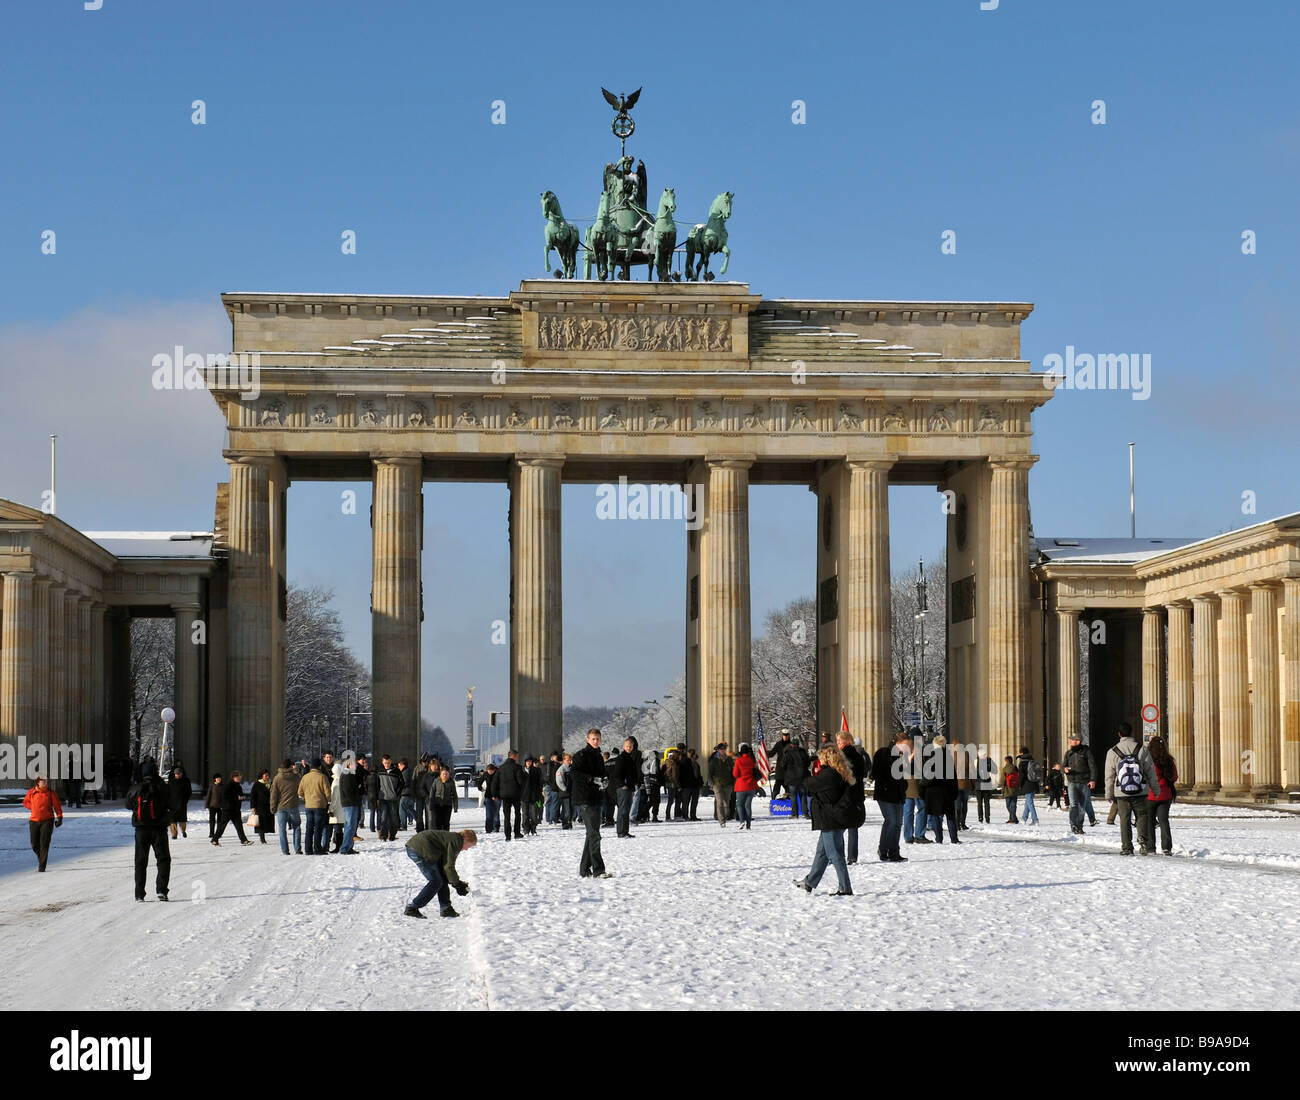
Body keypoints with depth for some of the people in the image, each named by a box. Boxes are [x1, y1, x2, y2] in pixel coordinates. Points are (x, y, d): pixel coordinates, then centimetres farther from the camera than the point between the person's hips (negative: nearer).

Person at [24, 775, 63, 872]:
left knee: (44, 844, -9)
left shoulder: (50, 792, 0)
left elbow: (56, 805, 2)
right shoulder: (31, 792, 4)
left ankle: (42, 866, -7)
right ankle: (40, 857, 34)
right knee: (35, 845, 4)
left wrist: (59, 817, -4)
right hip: (34, 821, 2)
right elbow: (25, 802, 21)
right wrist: (33, 808, 6)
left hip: (47, 821, -2)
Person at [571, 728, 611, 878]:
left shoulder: (598, 756, 19)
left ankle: (584, 870, 18)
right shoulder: (581, 755, -7)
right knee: (594, 834, -13)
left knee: (592, 834, 12)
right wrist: (593, 779, -23)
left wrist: (604, 781, 4)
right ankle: (598, 870, -16)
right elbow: (573, 773, -16)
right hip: (584, 799, -9)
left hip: (596, 798, 9)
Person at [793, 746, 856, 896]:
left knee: (835, 854, -4)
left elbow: (808, 786, -11)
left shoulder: (827, 774, -20)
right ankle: (810, 882, 33)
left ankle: (846, 889, -3)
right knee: (821, 851, 21)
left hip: (830, 820, -10)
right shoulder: (842, 774, 8)